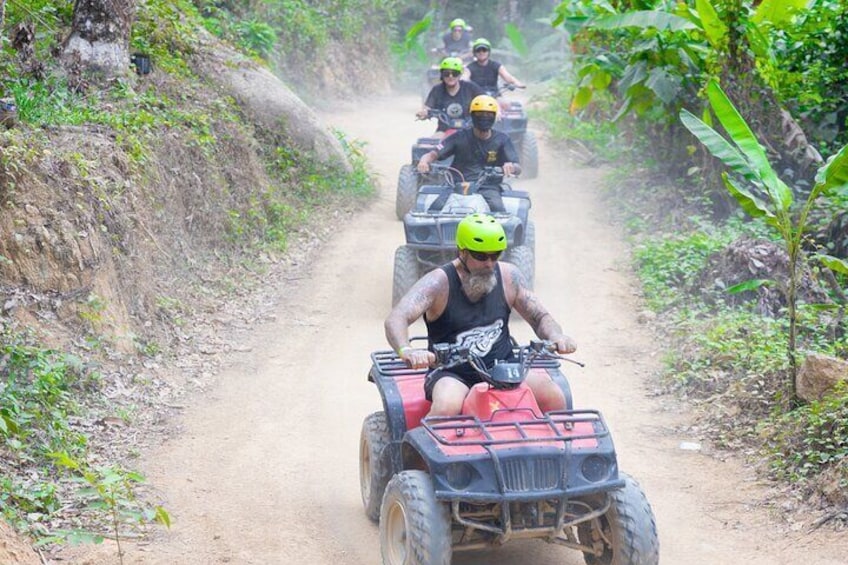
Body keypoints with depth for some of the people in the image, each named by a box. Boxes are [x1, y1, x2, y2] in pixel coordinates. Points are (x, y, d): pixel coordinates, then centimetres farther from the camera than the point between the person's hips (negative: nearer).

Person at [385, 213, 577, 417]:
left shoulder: (508, 276, 4)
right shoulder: (439, 283, -10)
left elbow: (540, 317, 11)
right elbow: (396, 320, -22)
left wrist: (557, 337, -13)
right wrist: (407, 351, -44)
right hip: (453, 373, -3)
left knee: (554, 397, -21)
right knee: (446, 407, -36)